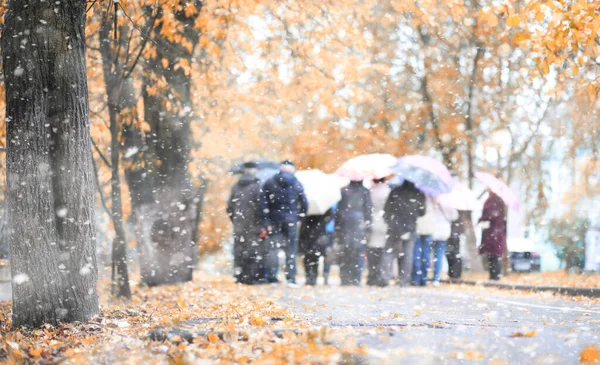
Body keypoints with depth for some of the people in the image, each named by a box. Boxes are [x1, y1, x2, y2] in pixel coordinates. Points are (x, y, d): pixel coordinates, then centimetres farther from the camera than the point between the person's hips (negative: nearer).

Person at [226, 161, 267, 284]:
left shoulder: (236, 186, 9)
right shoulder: (257, 186, -9)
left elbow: (230, 207, 12)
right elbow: (260, 207, -13)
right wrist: (261, 226, -8)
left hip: (239, 226, 5)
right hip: (253, 227, -5)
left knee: (239, 252, 9)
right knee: (254, 251, -2)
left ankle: (239, 277, 10)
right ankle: (253, 277, -6)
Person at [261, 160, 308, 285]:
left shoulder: (269, 183, 2)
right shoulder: (297, 184, 1)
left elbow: (263, 202, -5)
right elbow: (304, 204, -1)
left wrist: (267, 219, -4)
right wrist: (299, 216, 10)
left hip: (275, 219, 0)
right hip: (291, 220, 0)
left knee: (272, 248, 6)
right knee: (291, 250, 4)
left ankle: (271, 277, 3)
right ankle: (291, 278, 0)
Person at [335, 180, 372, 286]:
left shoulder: (343, 190, 5)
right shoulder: (365, 192, 1)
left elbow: (338, 209, 5)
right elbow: (367, 210, -2)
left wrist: (337, 227, 8)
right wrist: (367, 227, 2)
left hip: (344, 224, 2)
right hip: (359, 223, -2)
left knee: (344, 253, 5)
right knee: (358, 252, 0)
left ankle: (345, 279, 2)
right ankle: (356, 279, -5)